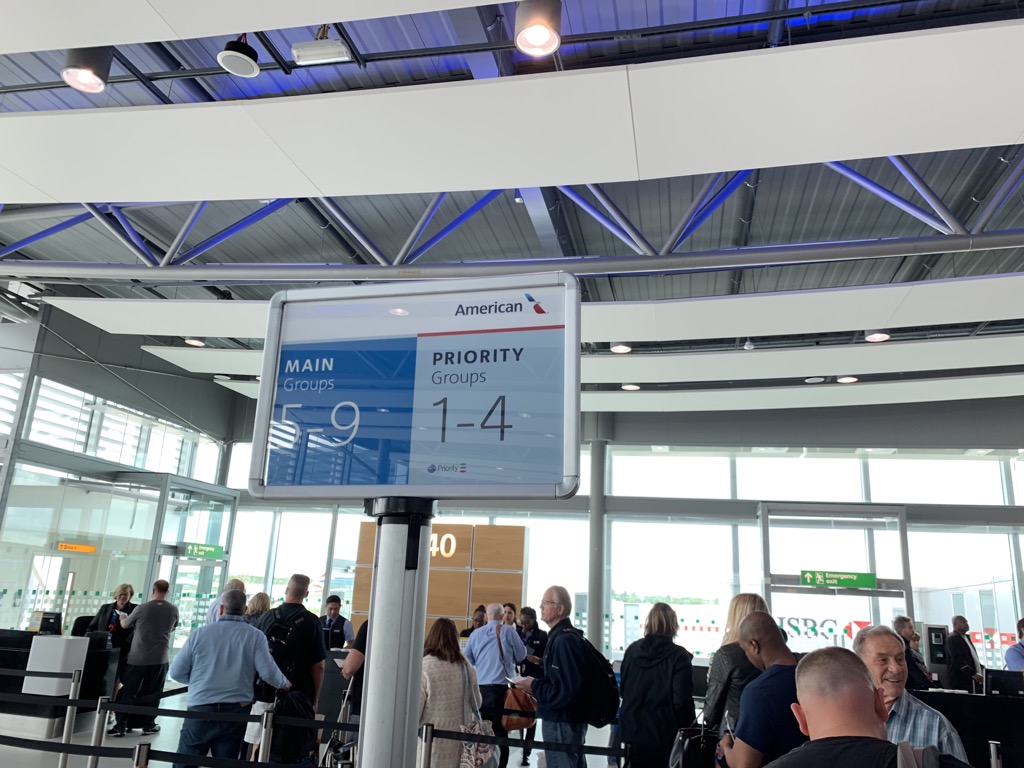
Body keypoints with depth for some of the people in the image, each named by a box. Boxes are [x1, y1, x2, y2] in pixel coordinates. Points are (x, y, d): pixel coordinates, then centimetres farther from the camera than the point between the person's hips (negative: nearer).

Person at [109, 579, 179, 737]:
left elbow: (125, 625, 10)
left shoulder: (142, 608, -8)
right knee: (152, 694, 10)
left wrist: (123, 618, 32)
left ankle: (121, 726, 7)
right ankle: (149, 725, 15)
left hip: (137, 658, -1)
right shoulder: (173, 610, -2)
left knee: (128, 692, 7)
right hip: (159, 659, 2)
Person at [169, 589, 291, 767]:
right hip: (236, 712, 1)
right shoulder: (255, 636, -3)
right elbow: (268, 672, -9)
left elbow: (176, 672, 3)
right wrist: (285, 684, 11)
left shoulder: (199, 633, -1)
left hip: (200, 710, -1)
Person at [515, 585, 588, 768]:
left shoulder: (563, 640, -22)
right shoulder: (566, 636, 11)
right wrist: (537, 684, 6)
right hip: (570, 720, 10)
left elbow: (565, 692, -27)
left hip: (561, 724, -10)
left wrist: (534, 686, -15)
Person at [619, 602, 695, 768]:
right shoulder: (679, 656, -13)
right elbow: (682, 700, -14)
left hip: (633, 729, 4)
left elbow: (623, 689, 8)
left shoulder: (632, 650, -1)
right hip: (663, 734, -3)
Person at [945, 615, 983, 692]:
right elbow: (958, 660, -21)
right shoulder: (952, 639, -12)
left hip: (971, 680, 9)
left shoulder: (966, 637, 17)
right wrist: (973, 674, -26)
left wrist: (980, 666, 14)